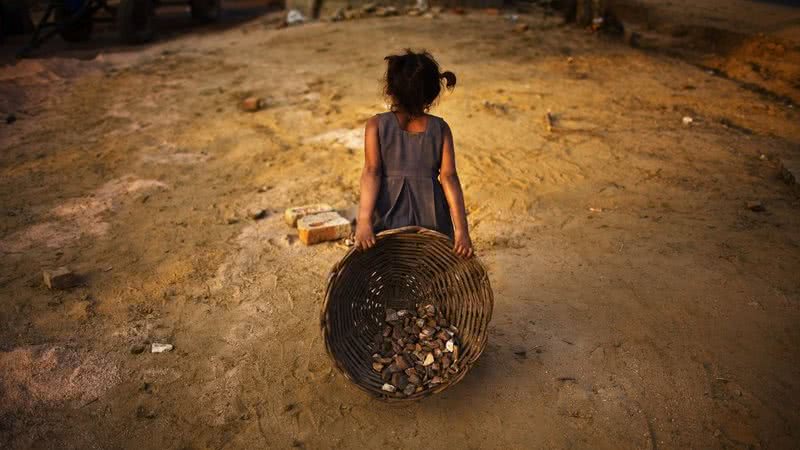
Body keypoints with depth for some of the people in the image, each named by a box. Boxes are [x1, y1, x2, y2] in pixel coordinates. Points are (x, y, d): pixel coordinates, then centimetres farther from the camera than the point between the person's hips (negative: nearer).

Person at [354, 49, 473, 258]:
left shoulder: (376, 125, -6)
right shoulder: (440, 128, -3)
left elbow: (371, 171, -16)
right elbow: (448, 177, -10)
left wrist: (364, 220, -23)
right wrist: (461, 228, -13)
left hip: (389, 219, -1)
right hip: (432, 221, 1)